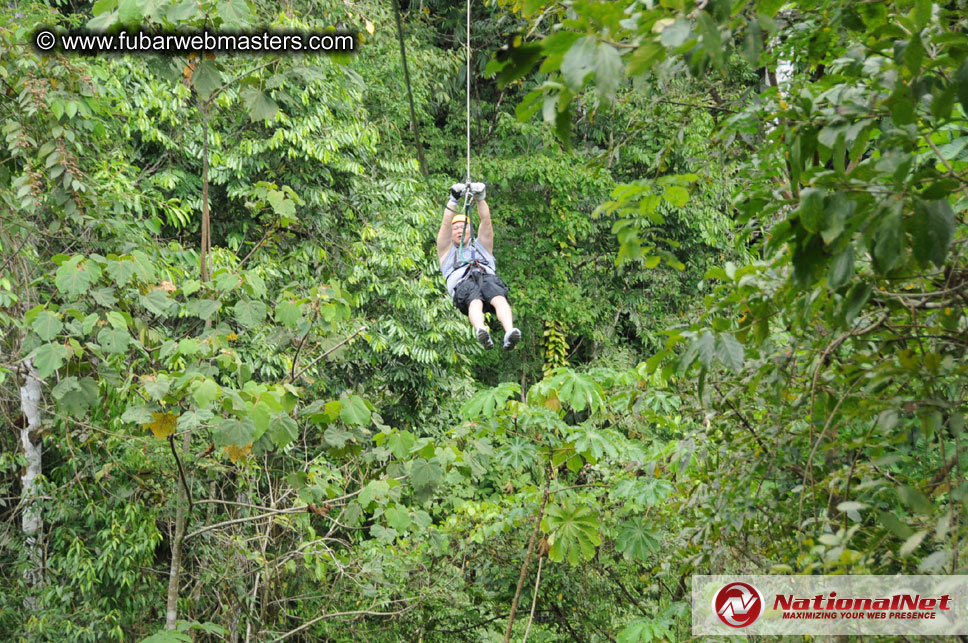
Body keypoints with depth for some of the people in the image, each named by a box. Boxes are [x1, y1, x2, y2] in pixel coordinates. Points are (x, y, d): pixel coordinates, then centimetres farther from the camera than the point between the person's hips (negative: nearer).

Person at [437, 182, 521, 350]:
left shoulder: (481, 246, 40)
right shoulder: (447, 251, 38)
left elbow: (486, 221, 25)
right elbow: (445, 225, 23)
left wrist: (480, 198, 10)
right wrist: (454, 199, 14)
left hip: (489, 278, 2)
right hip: (463, 284, -2)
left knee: (499, 298, -36)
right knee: (475, 301, -40)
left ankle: (509, 333, -63)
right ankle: (482, 332, -70)